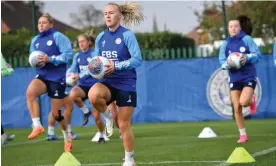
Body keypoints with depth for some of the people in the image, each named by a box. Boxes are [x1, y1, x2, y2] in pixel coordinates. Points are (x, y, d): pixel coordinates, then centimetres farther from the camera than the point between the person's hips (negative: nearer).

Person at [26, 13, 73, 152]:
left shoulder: (58, 37, -8)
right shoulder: (35, 40, 8)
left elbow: (68, 54, -15)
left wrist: (50, 59, -23)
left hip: (57, 78, -4)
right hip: (42, 76, 4)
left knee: (56, 113, 3)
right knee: (30, 92, -31)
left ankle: (67, 138, 29)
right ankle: (37, 126, -26)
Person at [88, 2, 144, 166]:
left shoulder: (127, 35, -9)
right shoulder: (101, 37, 6)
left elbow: (137, 59, -15)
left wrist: (116, 66, -23)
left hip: (126, 83, -4)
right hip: (108, 82, 4)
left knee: (124, 125, 1)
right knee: (93, 95, -33)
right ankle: (109, 115, -1)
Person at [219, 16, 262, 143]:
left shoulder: (247, 39, -5)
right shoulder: (225, 44, 5)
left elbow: (258, 54, -7)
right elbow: (222, 61, 2)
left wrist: (247, 58, -26)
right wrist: (228, 64, -20)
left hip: (249, 77, -3)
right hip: (234, 79, 3)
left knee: (243, 102, -23)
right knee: (237, 109, -1)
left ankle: (252, 100, 15)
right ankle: (243, 135, 12)